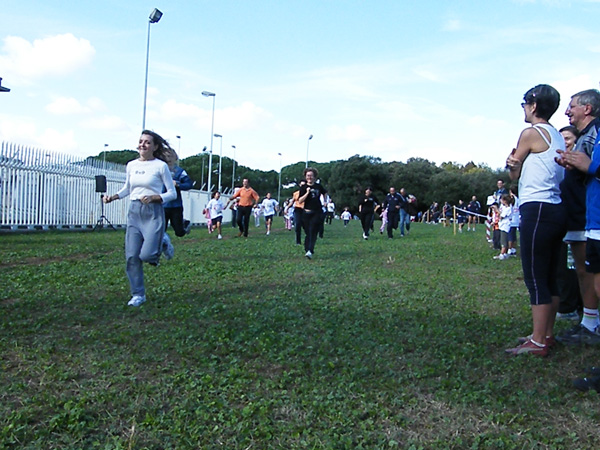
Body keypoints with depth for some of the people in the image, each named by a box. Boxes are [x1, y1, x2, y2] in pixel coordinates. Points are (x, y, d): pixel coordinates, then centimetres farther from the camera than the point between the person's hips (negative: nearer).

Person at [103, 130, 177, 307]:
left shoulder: (161, 166, -5)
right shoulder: (131, 165, 9)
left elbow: (172, 193, -3)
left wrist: (154, 197, -18)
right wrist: (113, 197, 4)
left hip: (153, 212, -5)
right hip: (134, 211, 5)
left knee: (146, 255, -15)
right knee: (132, 255, 0)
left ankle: (162, 242, 20)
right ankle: (138, 294, 15)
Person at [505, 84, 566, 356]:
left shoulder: (531, 133, -8)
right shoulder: (558, 136, 19)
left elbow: (514, 174, 0)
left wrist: (512, 163, 18)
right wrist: (518, 164, 2)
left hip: (537, 210, -9)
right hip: (557, 209, 9)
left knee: (535, 278, -6)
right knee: (549, 277, 14)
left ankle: (538, 343, -3)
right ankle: (547, 334, 23)